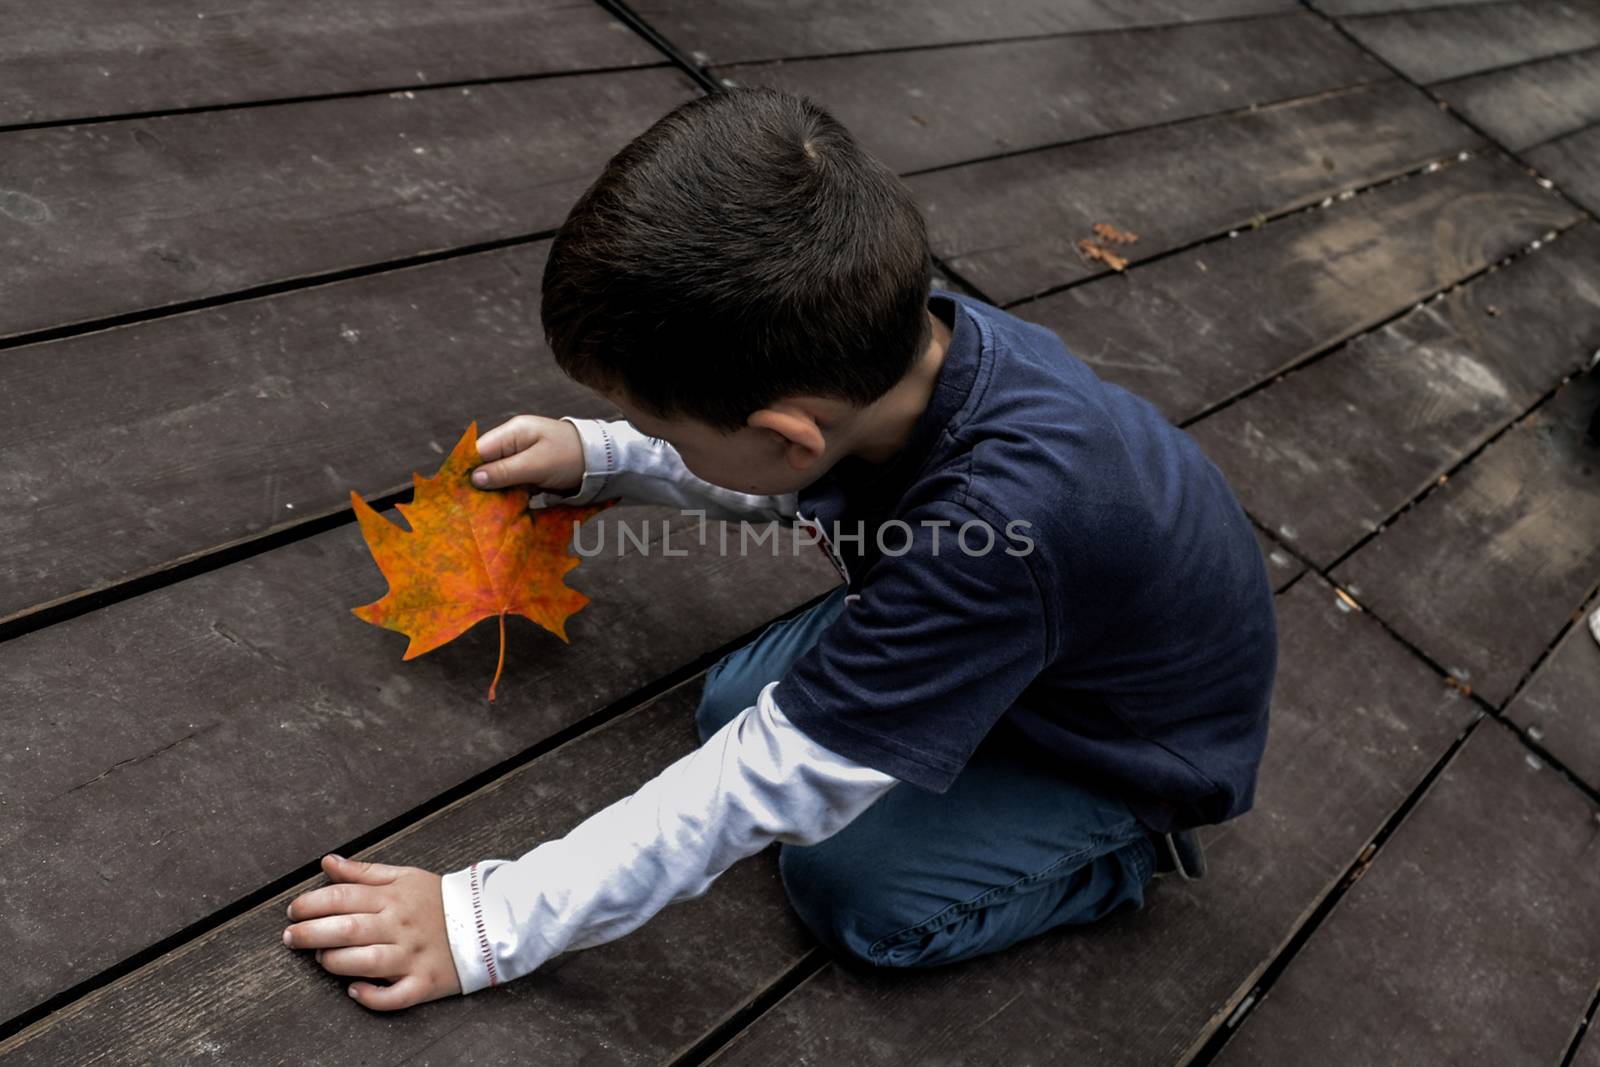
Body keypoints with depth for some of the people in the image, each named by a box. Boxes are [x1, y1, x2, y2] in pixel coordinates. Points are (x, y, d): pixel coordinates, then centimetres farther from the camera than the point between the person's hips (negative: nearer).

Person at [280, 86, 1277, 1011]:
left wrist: (491, 920, -28)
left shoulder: (998, 522, -46)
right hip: (993, 643, 6)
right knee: (735, 702, -1)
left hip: (1134, 736, -6)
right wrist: (600, 456, -6)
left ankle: (1132, 844, 10)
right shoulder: (905, 337, -25)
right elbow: (803, 482, 1)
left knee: (852, 889, -14)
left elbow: (766, 781, -36)